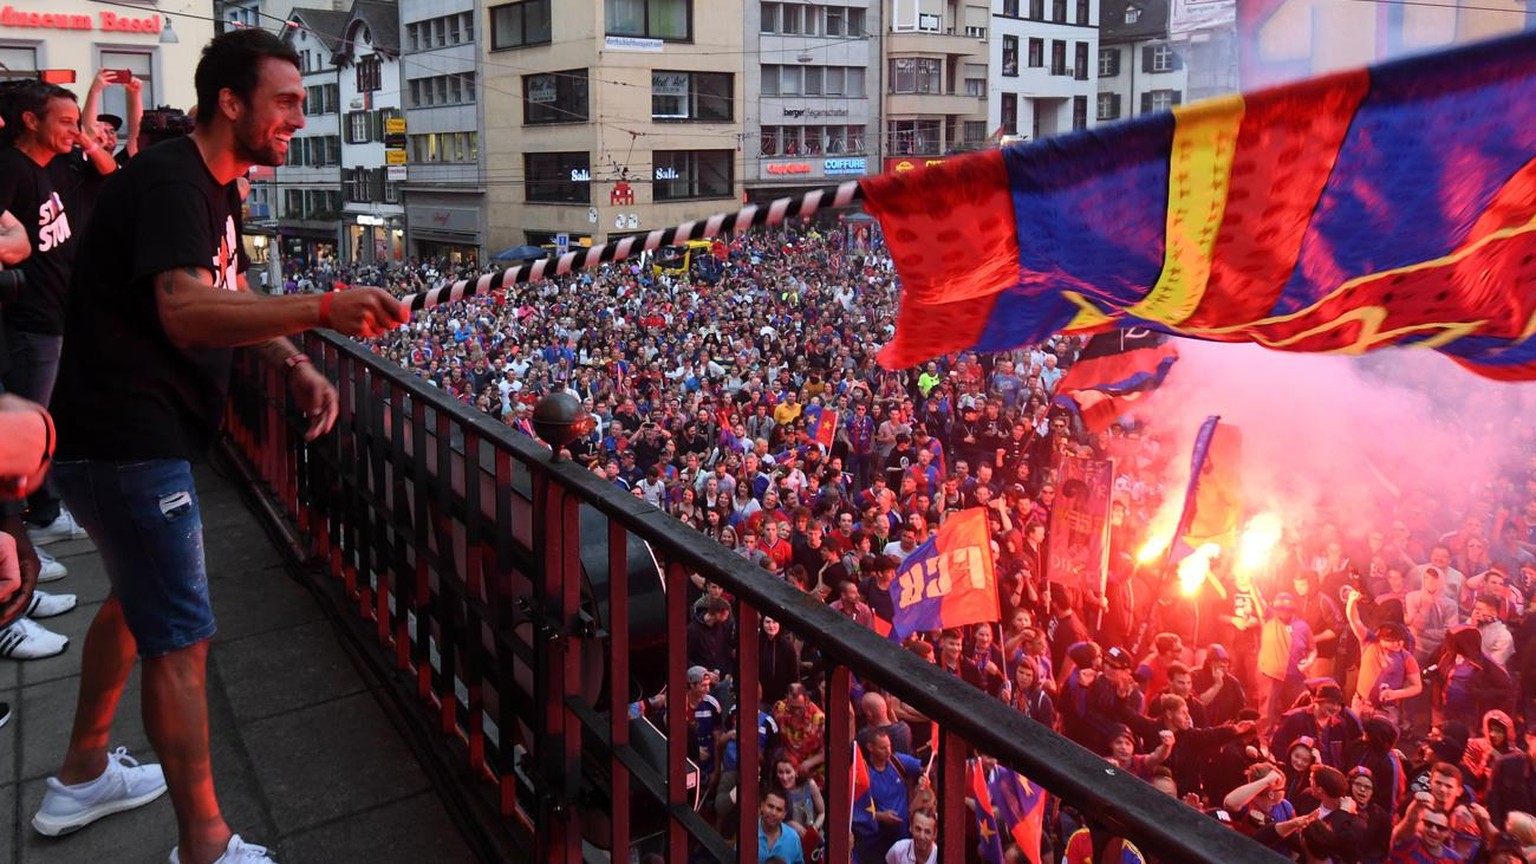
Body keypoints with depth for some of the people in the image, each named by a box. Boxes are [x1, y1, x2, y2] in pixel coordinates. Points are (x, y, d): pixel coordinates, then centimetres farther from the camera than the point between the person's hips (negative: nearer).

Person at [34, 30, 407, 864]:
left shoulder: (215, 188, 12)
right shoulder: (169, 183, -19)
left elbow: (232, 298, 17)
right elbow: (184, 314, -33)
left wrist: (297, 367, 0)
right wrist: (324, 309, -44)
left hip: (135, 438, 11)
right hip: (125, 443, -11)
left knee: (137, 599, 25)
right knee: (180, 638, -4)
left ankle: (82, 776, 42)